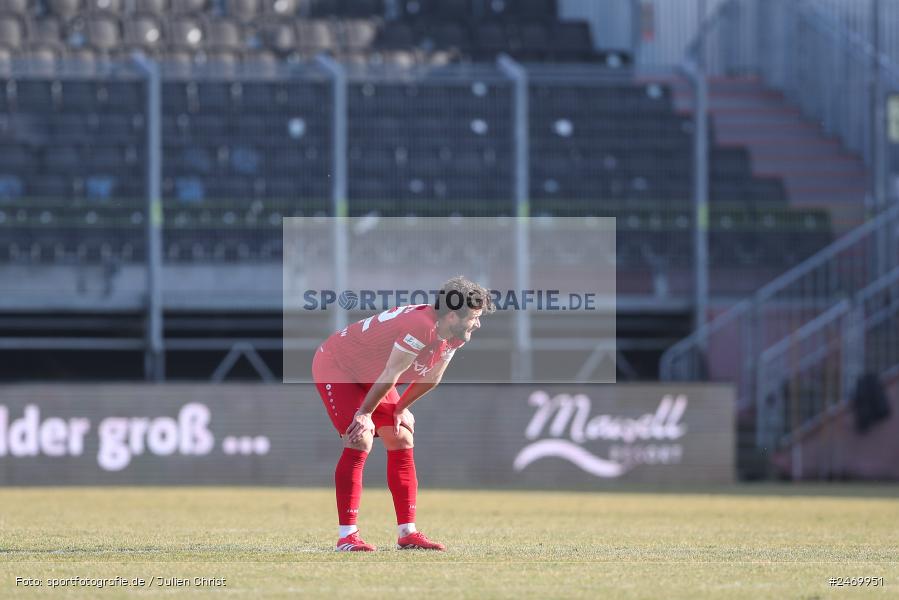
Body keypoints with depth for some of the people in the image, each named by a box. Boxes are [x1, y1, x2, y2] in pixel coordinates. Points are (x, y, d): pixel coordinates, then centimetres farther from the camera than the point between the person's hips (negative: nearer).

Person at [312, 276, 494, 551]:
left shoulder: (452, 335, -8)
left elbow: (431, 378, 8)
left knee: (401, 441, 5)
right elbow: (389, 377, -28)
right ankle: (346, 536, -19)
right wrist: (366, 414, -18)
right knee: (360, 441, -21)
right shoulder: (420, 328, -37)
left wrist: (399, 409, 8)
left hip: (369, 377, 10)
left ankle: (407, 533, 9)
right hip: (335, 366, -10)